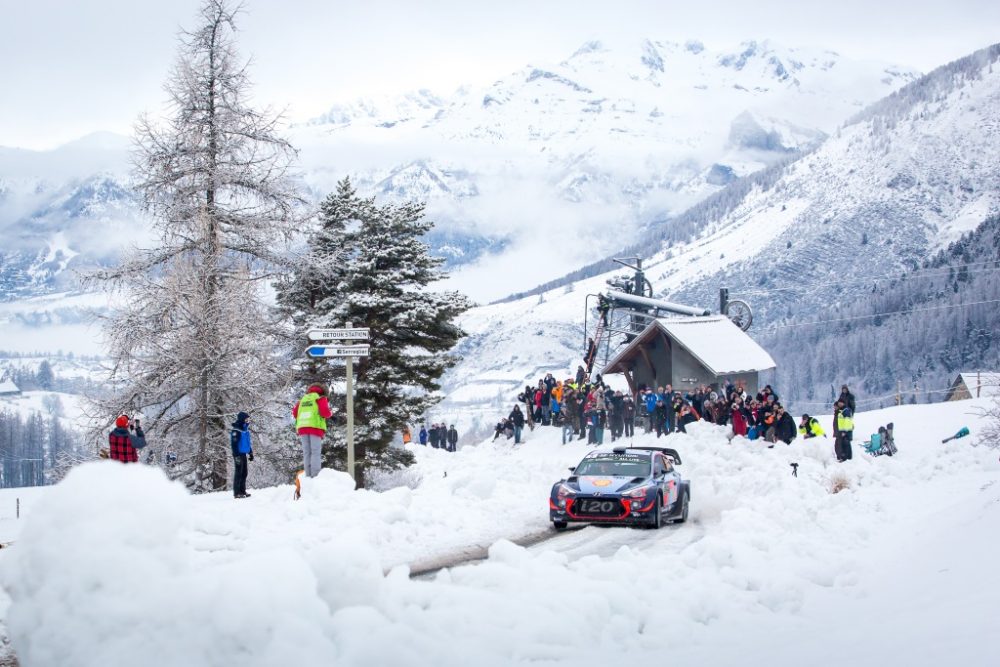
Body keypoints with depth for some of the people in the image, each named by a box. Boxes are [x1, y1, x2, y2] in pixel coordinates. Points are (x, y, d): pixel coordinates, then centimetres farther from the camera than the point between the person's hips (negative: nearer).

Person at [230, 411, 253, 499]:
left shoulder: (246, 430, 12)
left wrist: (251, 452, 22)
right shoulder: (236, 430, -15)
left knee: (244, 473, 12)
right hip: (239, 454, -9)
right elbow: (234, 444, -18)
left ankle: (242, 491, 20)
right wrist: (236, 455, -22)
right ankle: (237, 492, -2)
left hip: (244, 454, 9)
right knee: (238, 473, -5)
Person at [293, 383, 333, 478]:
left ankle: (308, 476, -4)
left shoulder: (303, 399, 21)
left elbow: (294, 413, 15)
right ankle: (315, 476, -17)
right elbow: (325, 412, -7)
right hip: (315, 427, -4)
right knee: (316, 452, -8)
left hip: (302, 428, 4)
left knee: (306, 453, 3)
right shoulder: (320, 398, 7)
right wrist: (330, 413, 13)